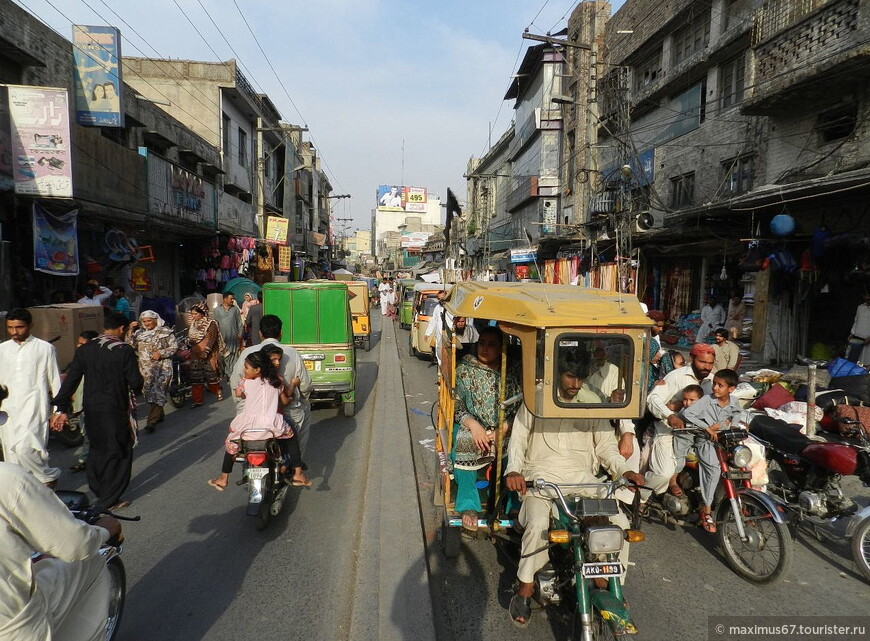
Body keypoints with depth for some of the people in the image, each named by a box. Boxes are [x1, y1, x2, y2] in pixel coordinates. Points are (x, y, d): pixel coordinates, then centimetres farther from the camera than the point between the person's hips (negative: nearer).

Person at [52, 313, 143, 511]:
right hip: (115, 410, -5)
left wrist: (62, 409, 4)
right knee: (119, 452, 7)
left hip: (91, 409, 5)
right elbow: (135, 382, -14)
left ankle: (97, 489, 36)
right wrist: (133, 390, 9)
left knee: (97, 448, 22)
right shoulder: (124, 350, -14)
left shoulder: (84, 350, 2)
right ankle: (109, 500, 12)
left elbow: (70, 381, 0)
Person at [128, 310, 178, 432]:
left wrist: (161, 353, -16)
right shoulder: (139, 333, 13)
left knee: (157, 393, -11)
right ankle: (159, 415, 27)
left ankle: (152, 421, -10)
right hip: (145, 368, 5)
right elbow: (131, 346, 2)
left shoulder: (166, 332, 0)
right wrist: (130, 332, -6)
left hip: (162, 367, -5)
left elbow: (174, 347, -2)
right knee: (148, 392, 10)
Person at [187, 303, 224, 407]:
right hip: (195, 355, 5)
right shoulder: (193, 324, 10)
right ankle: (197, 400, 8)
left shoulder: (211, 324, -9)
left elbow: (210, 340, -16)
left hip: (208, 355, -5)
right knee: (195, 378, 2)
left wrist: (205, 352, -22)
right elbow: (189, 339, 16)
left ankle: (218, 391, 30)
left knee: (211, 375, 5)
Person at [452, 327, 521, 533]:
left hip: (502, 430, 1)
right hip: (470, 426, 0)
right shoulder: (464, 371, 7)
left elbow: (518, 409, 3)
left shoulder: (511, 374, 9)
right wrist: (472, 425, -17)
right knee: (462, 443, -34)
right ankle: (469, 506, -27)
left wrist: (503, 429, -15)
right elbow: (456, 406, 1)